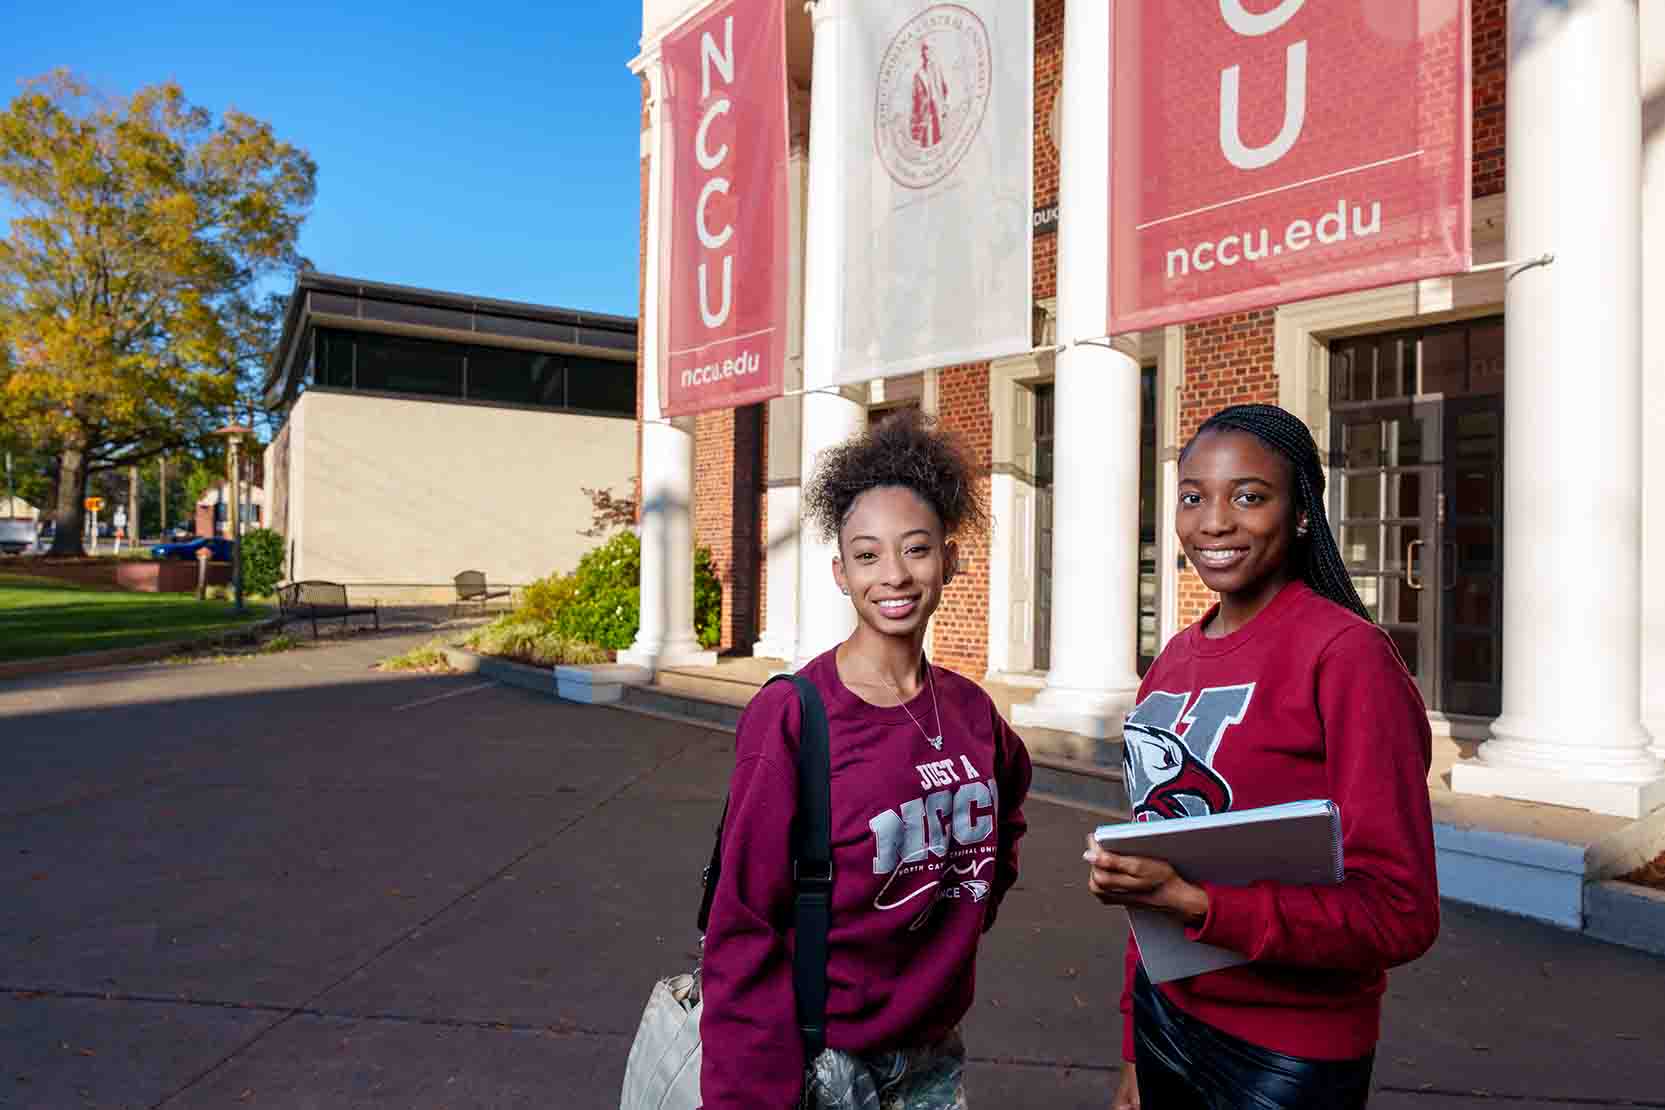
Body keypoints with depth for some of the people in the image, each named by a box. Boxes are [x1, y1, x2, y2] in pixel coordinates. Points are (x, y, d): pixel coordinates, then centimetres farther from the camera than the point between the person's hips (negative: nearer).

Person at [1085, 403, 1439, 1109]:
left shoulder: (1348, 656, -17)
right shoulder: (1175, 660, 3)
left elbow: (1399, 912, -18)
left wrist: (1195, 901, -29)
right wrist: (1135, 1045, 13)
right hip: (1163, 1016, 5)